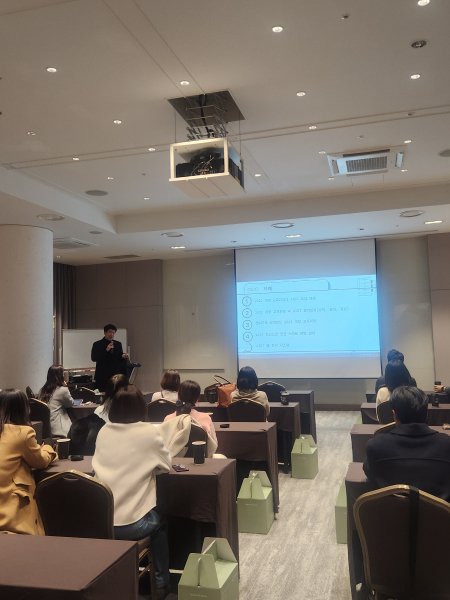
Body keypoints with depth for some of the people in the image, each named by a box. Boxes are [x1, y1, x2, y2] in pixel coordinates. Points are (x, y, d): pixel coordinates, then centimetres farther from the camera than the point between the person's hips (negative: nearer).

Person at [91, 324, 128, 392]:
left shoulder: (118, 344, 12)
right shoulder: (97, 344, 1)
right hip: (102, 376, -3)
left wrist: (123, 356, -8)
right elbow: (93, 358, -10)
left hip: (115, 375, 3)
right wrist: (106, 350, -18)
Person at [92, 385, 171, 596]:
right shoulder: (149, 432, -9)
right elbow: (166, 465, 4)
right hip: (132, 523, -4)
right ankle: (160, 582, 34)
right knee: (159, 524, 29)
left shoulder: (103, 431, 4)